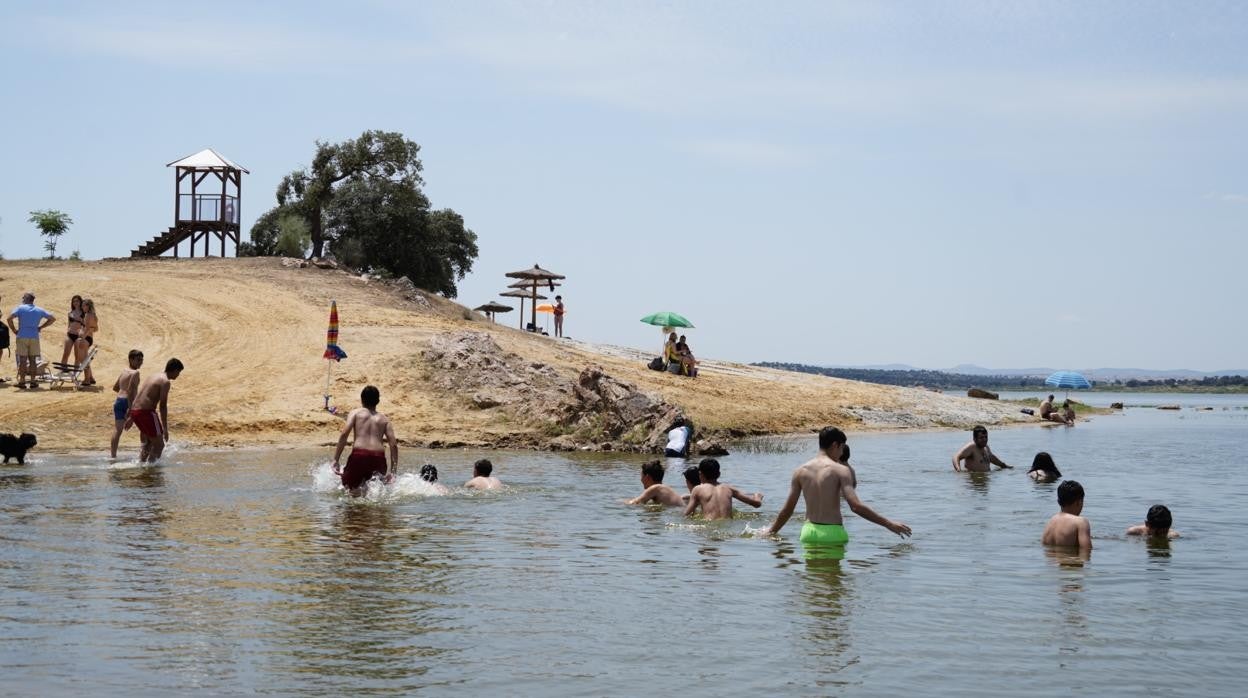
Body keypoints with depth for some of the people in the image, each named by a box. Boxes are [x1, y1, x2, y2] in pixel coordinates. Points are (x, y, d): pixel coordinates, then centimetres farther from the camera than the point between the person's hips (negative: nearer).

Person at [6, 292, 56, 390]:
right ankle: (32, 382, 7)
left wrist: (14, 330, -3)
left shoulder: (20, 308, -1)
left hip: (22, 337, -3)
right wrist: (41, 327, 11)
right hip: (34, 337, 3)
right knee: (33, 360, 7)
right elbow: (53, 318, 11)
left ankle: (21, 382, 0)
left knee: (22, 360, 0)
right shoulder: (39, 310, 9)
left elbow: (9, 318, -13)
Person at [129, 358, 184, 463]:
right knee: (159, 445, 0)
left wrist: (131, 417, 28)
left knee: (148, 443, 25)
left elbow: (138, 396, 23)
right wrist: (165, 428, -12)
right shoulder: (165, 382, -8)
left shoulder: (154, 377, 20)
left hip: (135, 411, 9)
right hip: (146, 412, -9)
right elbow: (162, 406, -13)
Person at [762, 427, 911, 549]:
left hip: (809, 532, 5)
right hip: (832, 534, -4)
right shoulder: (841, 470, -7)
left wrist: (771, 531, 26)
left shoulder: (801, 471, 6)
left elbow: (788, 509, 10)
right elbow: (856, 506, -16)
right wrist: (888, 524, -11)